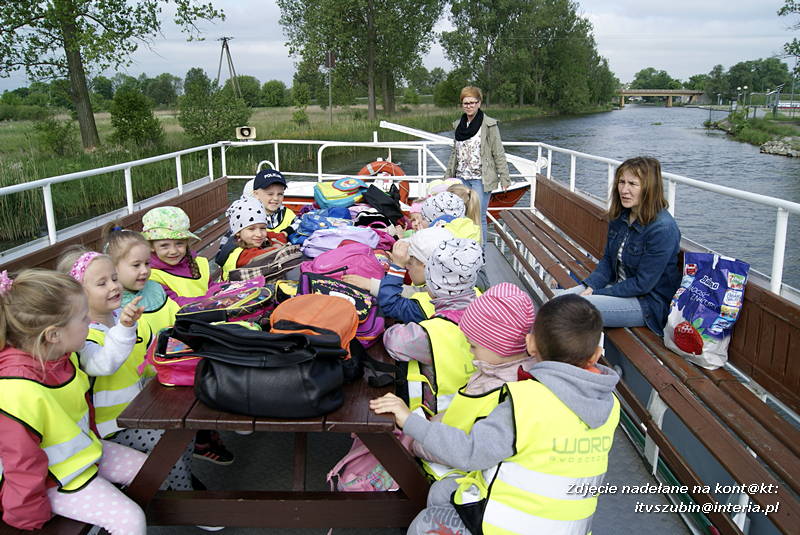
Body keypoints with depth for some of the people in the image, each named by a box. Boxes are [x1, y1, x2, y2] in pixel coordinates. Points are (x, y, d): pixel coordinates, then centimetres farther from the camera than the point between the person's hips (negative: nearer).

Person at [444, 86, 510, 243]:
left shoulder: (489, 125, -6)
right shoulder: (459, 125, 11)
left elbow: (499, 154, -6)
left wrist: (504, 178, -10)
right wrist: (448, 176, 18)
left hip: (481, 178, -5)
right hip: (462, 177, 6)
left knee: (479, 217, -5)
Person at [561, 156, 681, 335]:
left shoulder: (663, 228, -24)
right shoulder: (619, 216, 1)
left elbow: (642, 283, -22)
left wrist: (597, 293, -19)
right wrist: (590, 287, -8)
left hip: (650, 302, -8)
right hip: (619, 286, 8)